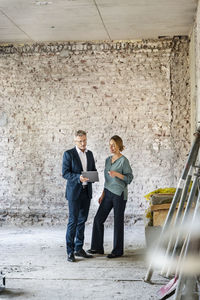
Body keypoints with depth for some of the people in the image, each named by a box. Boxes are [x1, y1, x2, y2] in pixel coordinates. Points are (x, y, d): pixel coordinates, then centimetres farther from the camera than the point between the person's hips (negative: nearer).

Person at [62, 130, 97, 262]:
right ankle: (70, 252, 0)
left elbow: (94, 170, 18)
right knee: (73, 221, -5)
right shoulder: (69, 154, -6)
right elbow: (65, 173, -11)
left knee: (82, 220, 11)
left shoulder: (90, 154, 12)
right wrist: (79, 177, -25)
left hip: (86, 191, 6)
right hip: (74, 192, -6)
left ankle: (79, 248, 20)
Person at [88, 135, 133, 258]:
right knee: (98, 219, 4)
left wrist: (117, 174, -26)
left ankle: (118, 250, 12)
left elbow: (130, 178, -11)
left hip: (119, 194, -7)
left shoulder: (124, 160, -9)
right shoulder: (108, 160, 12)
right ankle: (98, 247, 13)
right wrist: (103, 194, 16)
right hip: (108, 193, 7)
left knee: (118, 222, 1)